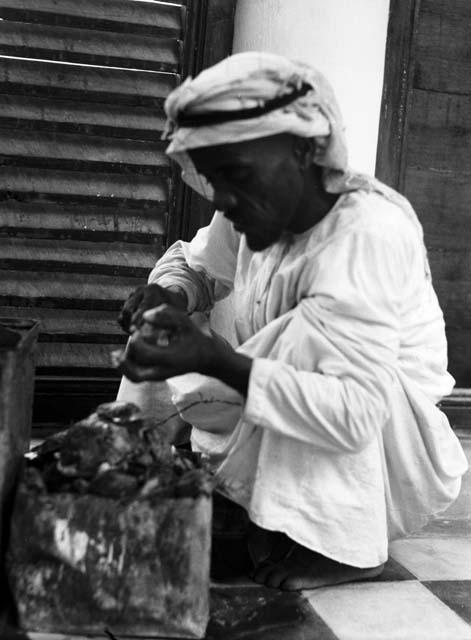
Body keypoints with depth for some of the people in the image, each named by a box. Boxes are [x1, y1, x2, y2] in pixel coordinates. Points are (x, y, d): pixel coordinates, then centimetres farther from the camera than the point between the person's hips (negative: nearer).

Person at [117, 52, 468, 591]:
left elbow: (356, 414, -38)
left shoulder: (369, 233, -31)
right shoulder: (259, 207, -9)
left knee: (311, 326, -31)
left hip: (397, 456, -7)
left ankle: (344, 545, -19)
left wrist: (213, 359, -44)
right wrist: (166, 293, -14)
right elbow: (197, 266, 11)